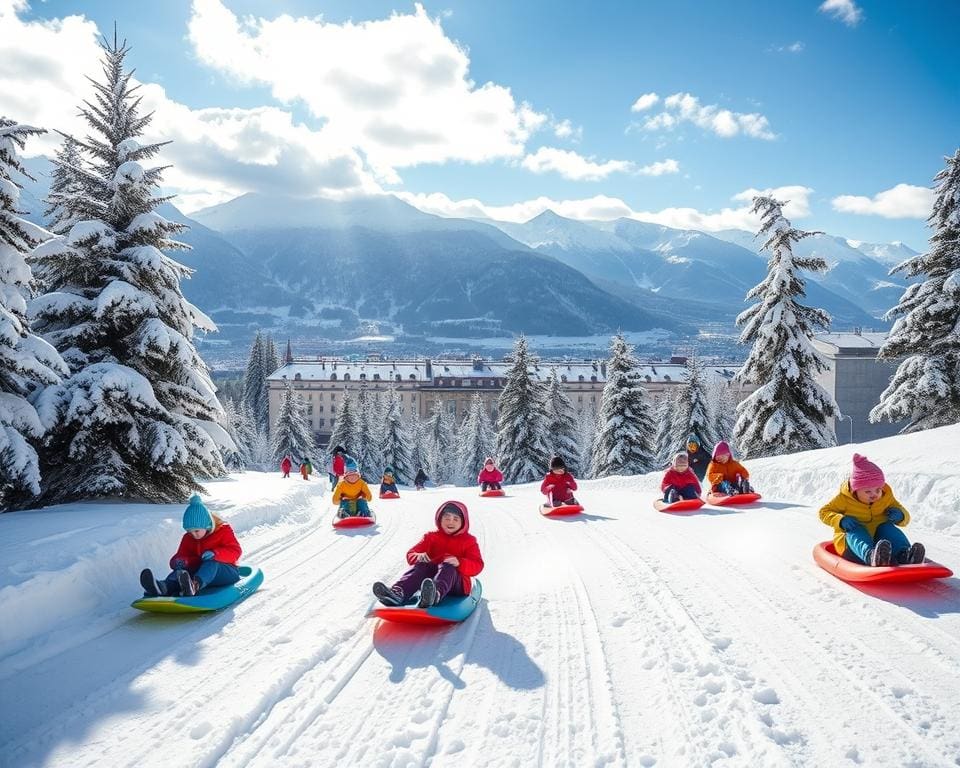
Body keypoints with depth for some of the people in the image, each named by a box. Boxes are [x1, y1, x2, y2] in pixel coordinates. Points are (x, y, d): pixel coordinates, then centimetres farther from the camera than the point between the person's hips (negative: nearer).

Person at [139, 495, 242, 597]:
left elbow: (235, 552, -12)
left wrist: (215, 554, -32)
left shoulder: (224, 531, -2)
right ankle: (164, 587, -59)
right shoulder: (188, 538, 12)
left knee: (211, 563, -36)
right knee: (182, 568, -25)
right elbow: (181, 555, 10)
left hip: (228, 573, -4)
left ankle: (194, 586, -69)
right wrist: (178, 561, -18)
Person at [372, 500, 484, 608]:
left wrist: (459, 563, -25)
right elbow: (411, 554, 11)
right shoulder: (431, 537, 19)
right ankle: (398, 593, -58)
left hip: (457, 583, -3)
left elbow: (477, 565, -3)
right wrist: (419, 557, -16)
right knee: (420, 566, -27)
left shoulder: (468, 540, 11)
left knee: (447, 568, -35)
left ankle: (435, 594, -73)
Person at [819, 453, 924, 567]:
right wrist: (841, 520, -21)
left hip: (879, 540, 3)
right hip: (852, 542, -3)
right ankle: (870, 556, -69)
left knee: (887, 527, -24)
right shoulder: (844, 499, -5)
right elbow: (823, 512, -1)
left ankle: (904, 555, -52)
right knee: (856, 531, -34)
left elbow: (905, 517, 13)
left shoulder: (886, 497, 4)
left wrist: (900, 515, -13)